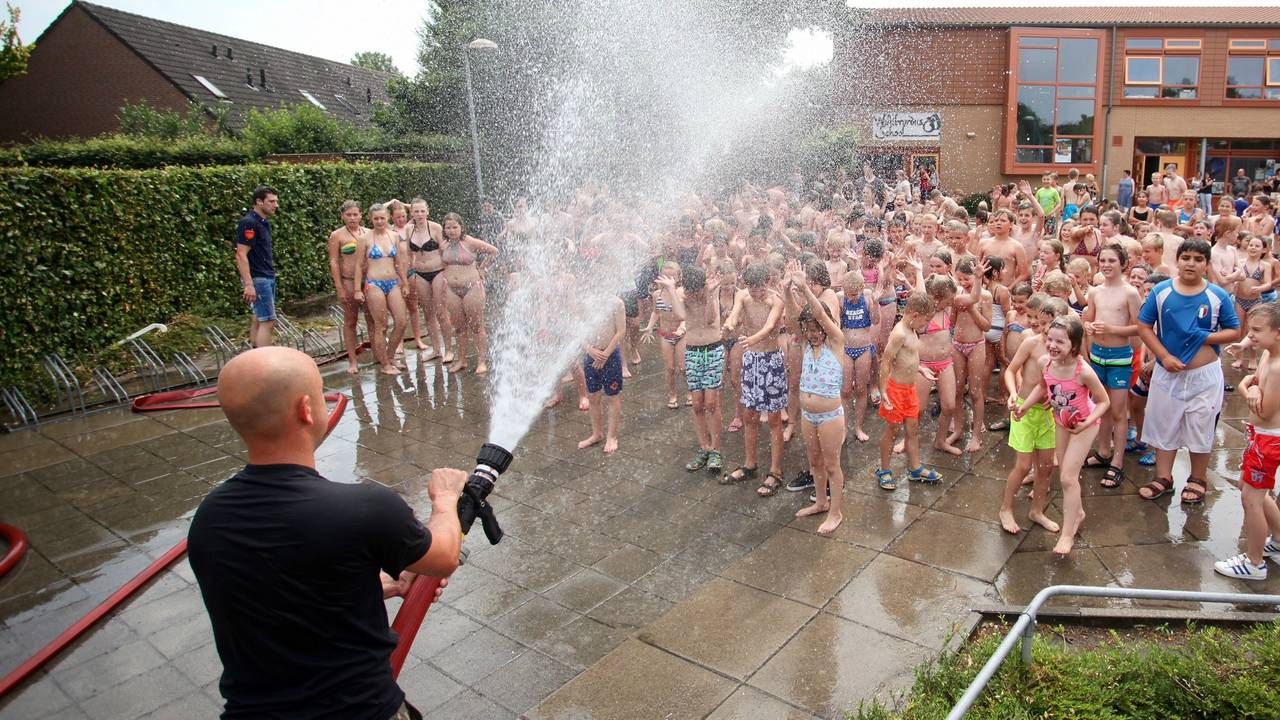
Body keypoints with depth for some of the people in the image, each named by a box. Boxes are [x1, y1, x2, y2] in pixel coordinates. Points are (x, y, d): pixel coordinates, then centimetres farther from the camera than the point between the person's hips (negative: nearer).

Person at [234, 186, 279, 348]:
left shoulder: (264, 222, 13)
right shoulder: (249, 223, -15)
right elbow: (241, 255, -20)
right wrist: (248, 284, -24)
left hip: (268, 277, 9)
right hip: (257, 279, -9)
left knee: (258, 319, 12)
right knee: (268, 321, -11)